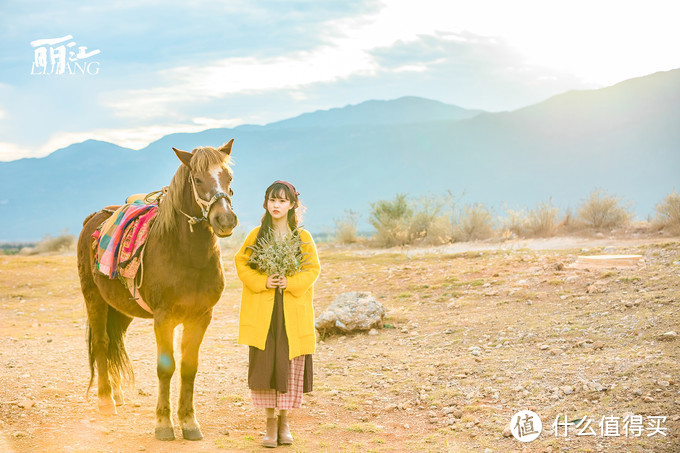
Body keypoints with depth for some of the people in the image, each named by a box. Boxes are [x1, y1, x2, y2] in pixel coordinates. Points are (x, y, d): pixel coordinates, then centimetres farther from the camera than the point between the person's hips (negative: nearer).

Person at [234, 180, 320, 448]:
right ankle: (270, 423, 12)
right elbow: (241, 264, 4)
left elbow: (313, 269, 2)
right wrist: (262, 282, -12)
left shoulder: (303, 238, 4)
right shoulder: (257, 235, 6)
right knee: (265, 364, 0)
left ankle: (284, 422, 16)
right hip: (262, 313, 0)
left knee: (290, 365, 2)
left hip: (293, 312, 0)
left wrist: (291, 282, -16)